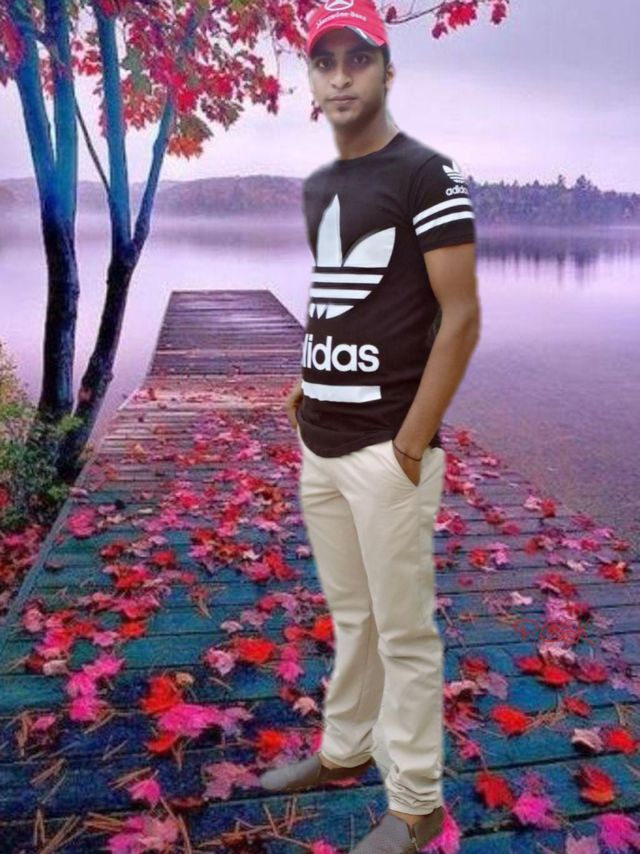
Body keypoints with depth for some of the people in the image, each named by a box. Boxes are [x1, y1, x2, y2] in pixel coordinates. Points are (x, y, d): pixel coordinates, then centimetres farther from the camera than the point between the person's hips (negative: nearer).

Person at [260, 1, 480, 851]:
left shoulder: (426, 173, -8)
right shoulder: (318, 187, 15)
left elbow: (461, 316, -13)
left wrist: (413, 439, -17)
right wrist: (311, 381, 12)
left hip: (385, 449, -7)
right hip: (319, 444, 7)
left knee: (404, 633, 3)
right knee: (350, 616, 20)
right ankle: (344, 749, 37)